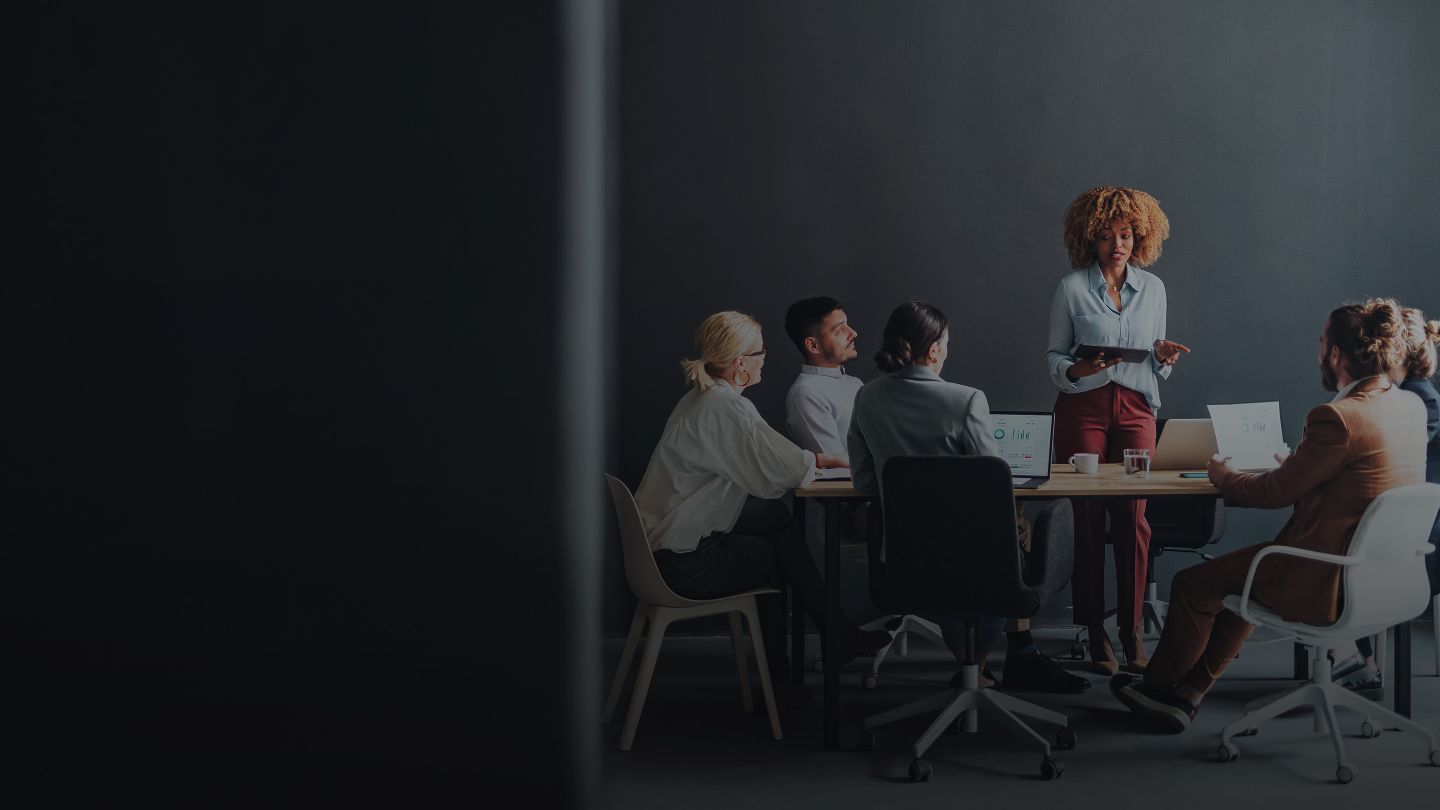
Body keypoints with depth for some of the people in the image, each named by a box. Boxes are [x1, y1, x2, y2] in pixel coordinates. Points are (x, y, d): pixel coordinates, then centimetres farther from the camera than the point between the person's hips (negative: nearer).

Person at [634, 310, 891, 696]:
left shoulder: (701, 399, 11)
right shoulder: (727, 409, -19)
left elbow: (754, 462, 17)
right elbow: (783, 473, -20)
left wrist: (815, 458, 9)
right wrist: (818, 461, 0)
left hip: (660, 542, 8)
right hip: (683, 565, -8)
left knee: (775, 517, 11)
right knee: (778, 553, 10)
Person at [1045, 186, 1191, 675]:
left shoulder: (1153, 287, 12)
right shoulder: (1072, 287, 2)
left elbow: (1155, 365, 18)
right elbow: (1053, 355, 3)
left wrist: (1163, 357, -4)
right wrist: (1076, 371, -17)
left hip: (1135, 408, 2)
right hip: (1084, 408, -2)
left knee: (1133, 517, -6)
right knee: (1088, 519, -2)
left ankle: (1131, 629, 1)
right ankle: (1095, 630, 5)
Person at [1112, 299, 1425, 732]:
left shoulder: (1337, 418, -24)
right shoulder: (1412, 407, 2)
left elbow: (1276, 492, -13)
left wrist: (1223, 476, 4)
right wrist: (1299, 463, 22)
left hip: (1330, 584, -9)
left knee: (1193, 586, 8)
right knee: (1241, 573, 28)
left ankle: (1157, 684, 31)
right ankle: (1183, 696, 32)